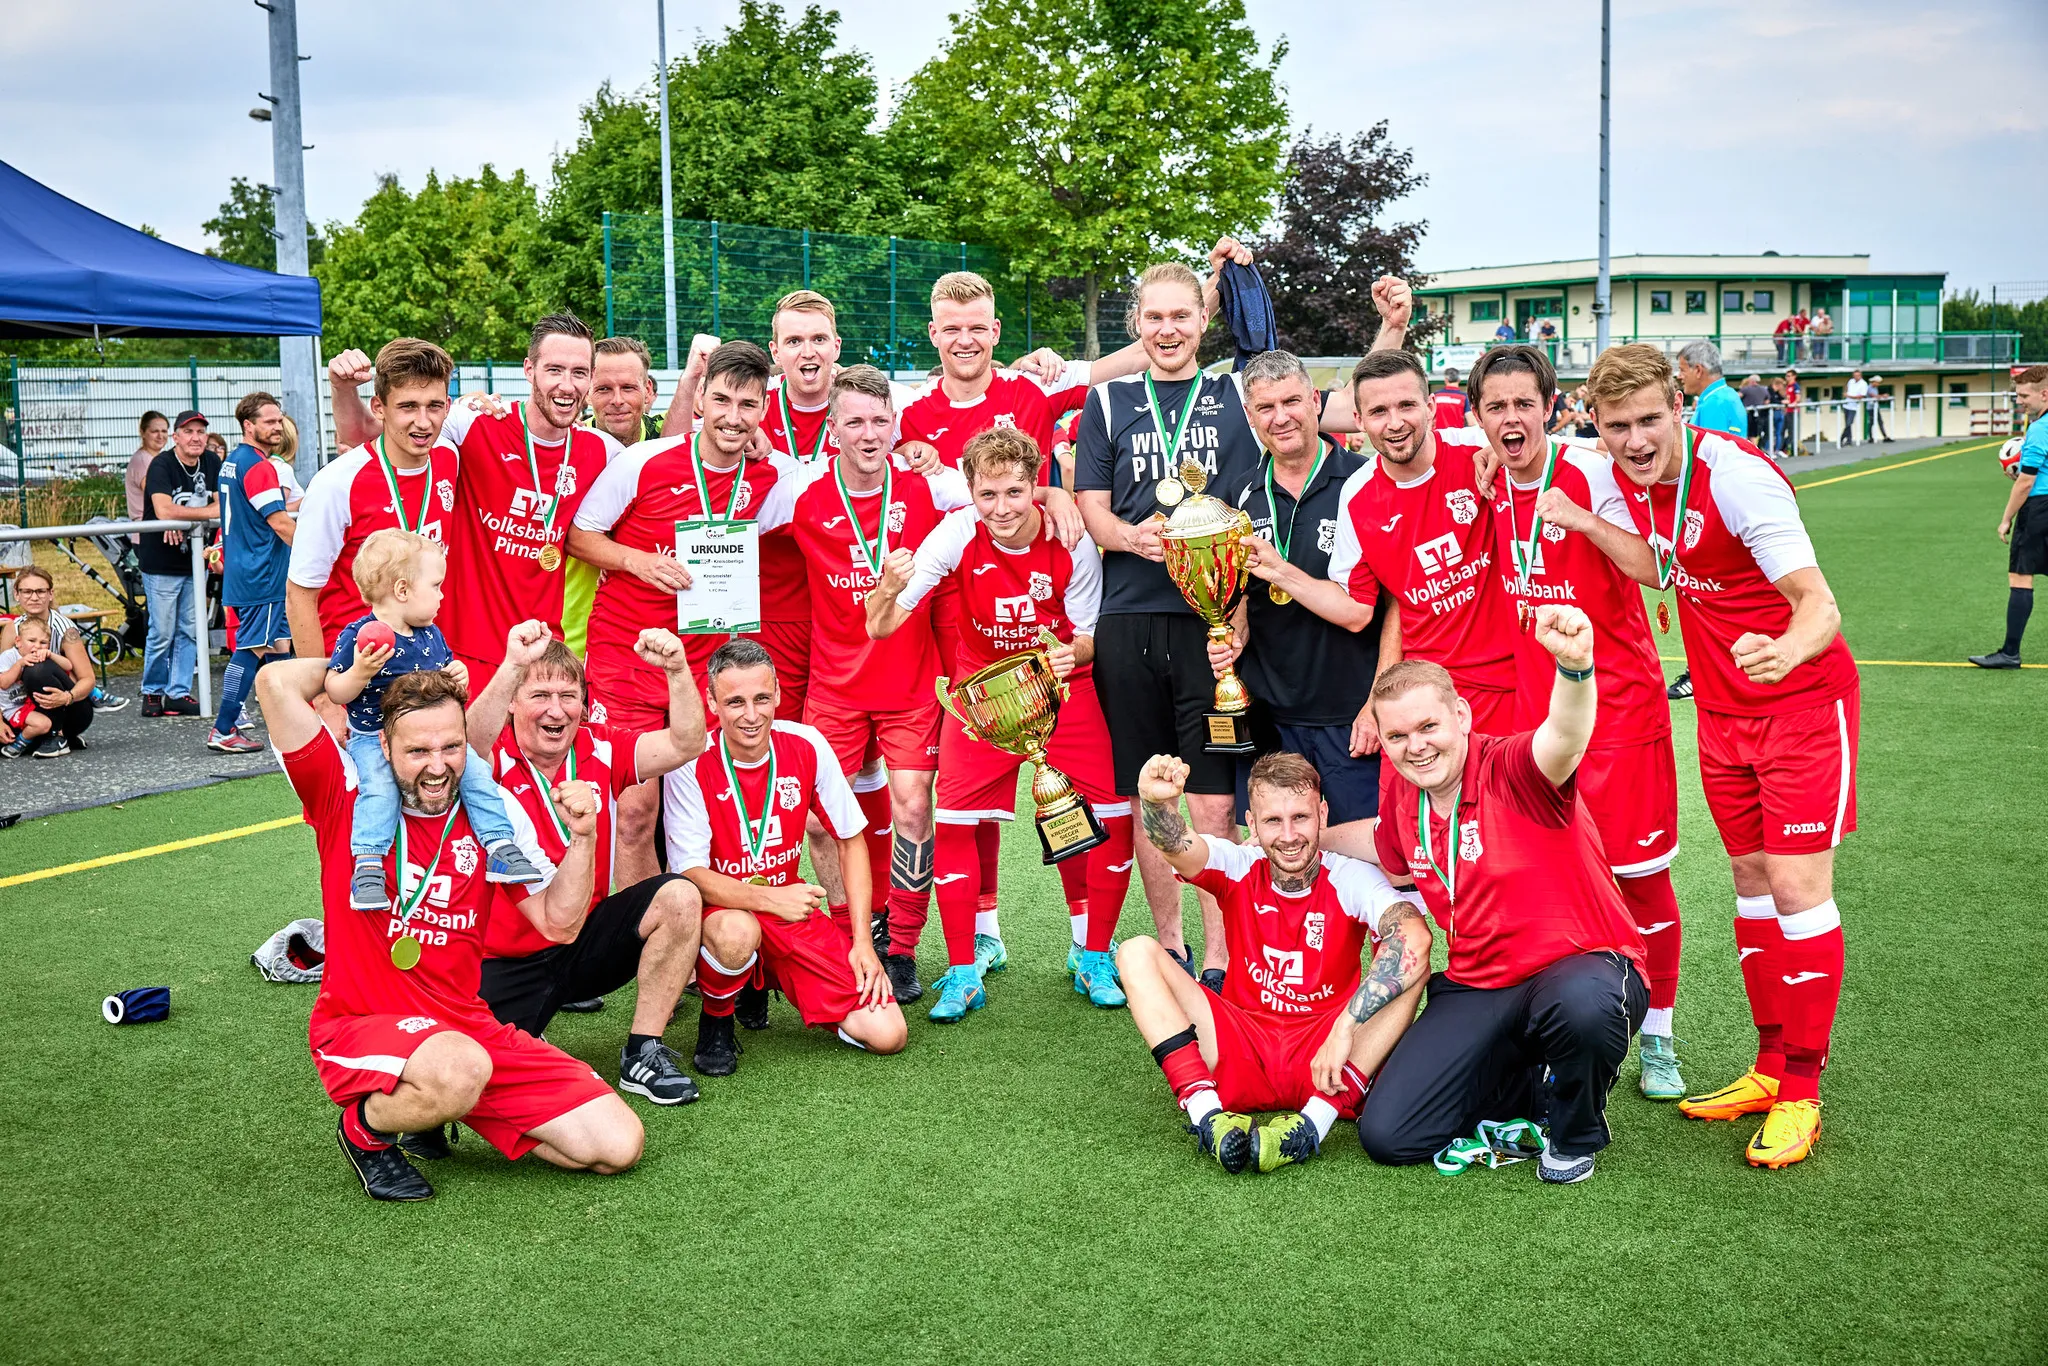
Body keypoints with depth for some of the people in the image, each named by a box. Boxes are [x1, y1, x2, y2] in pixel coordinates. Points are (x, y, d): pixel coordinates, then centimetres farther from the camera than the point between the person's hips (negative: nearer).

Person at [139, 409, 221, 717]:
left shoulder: (212, 463, 5)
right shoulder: (161, 465, -14)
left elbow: (222, 505, 0)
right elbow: (164, 511, -27)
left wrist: (181, 519, -15)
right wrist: (209, 512, -18)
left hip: (194, 560, 6)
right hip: (161, 564, -6)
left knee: (189, 631, 7)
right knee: (162, 633, -1)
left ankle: (179, 692, 15)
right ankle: (152, 692, 15)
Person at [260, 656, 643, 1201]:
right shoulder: (349, 798, -6)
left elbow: (558, 921, 7)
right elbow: (276, 681, -18)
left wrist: (582, 836, -7)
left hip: (468, 1029, 5)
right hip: (358, 1028, -5)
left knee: (618, 1144, -6)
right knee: (460, 1070, -40)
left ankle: (455, 1101, 16)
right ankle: (367, 1128, -4)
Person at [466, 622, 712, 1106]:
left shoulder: (600, 749, -3)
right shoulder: (495, 758, -15)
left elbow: (685, 745, -14)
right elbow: (468, 748, -40)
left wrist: (677, 670, -31)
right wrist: (512, 666, -56)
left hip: (585, 941, 4)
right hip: (507, 961, -4)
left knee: (679, 897, -20)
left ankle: (642, 1054, -8)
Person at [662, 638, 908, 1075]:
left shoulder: (807, 746, -8)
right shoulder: (690, 764, -17)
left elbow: (851, 840, 2)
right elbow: (690, 873, -17)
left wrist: (863, 942, -5)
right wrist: (770, 897, -32)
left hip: (792, 909, 4)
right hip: (722, 909, -4)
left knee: (886, 1034, -11)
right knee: (737, 932, -42)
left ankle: (769, 981, 17)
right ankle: (716, 1021, -6)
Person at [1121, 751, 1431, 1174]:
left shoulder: (1350, 879, -10)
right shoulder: (1239, 868, -3)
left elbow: (1414, 938, -30)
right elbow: (1177, 846, -26)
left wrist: (1345, 1028, -37)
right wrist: (1158, 802, -50)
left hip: (1321, 1060, -1)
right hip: (1242, 1054, 2)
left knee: (1408, 965, -25)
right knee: (1138, 953, -15)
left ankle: (1313, 1123, -31)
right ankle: (1208, 1114, -28)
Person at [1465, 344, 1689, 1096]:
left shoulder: (1590, 474, -11)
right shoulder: (1487, 487, 5)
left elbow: (1658, 569, -17)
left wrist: (1581, 520, -27)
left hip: (1618, 702, -4)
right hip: (1534, 708, 5)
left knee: (1641, 873, 0)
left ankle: (1656, 1037, 16)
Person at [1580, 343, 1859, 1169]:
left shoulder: (1736, 476, -24)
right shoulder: (1635, 478, -3)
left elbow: (1819, 605, -29)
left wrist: (1786, 650, -49)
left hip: (1802, 700, -7)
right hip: (1724, 709, 7)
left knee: (1798, 889, -7)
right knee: (1751, 879, 12)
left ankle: (1801, 1095, 5)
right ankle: (1768, 1069, 23)